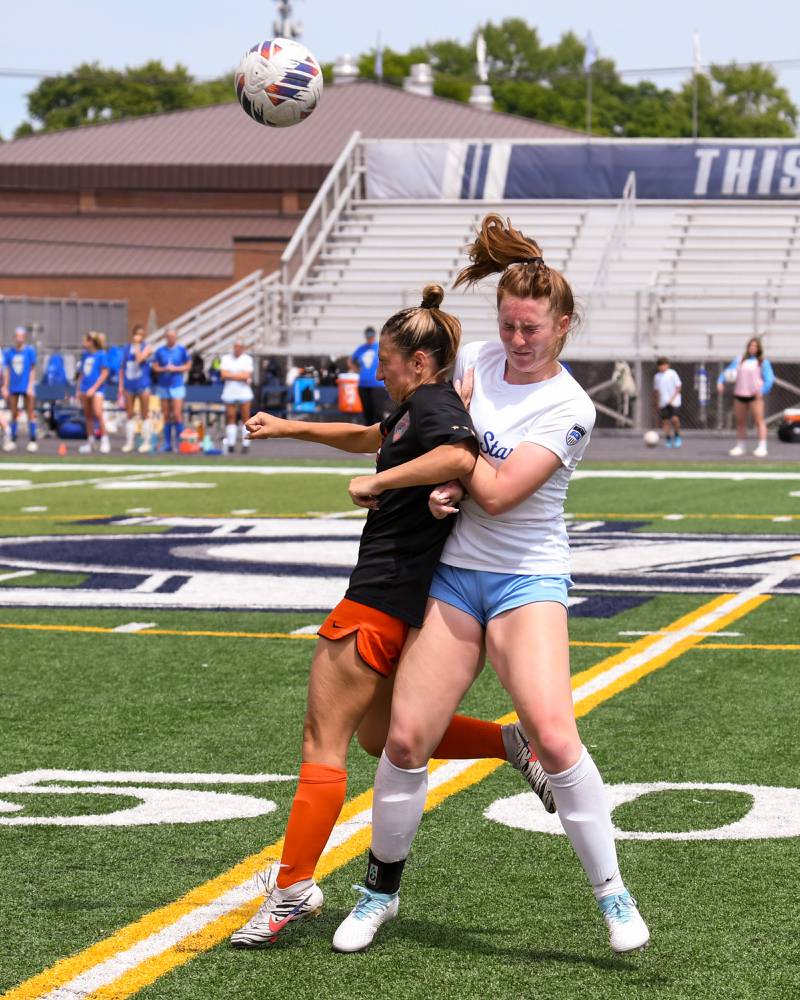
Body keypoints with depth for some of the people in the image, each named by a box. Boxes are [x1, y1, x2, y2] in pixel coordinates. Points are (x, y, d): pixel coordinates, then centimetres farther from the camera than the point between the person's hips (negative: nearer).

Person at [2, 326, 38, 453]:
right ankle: (12, 440, 13)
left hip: (26, 387, -3)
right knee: (14, 414, 7)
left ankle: (32, 441, 2)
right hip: (13, 388, 3)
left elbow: (32, 370, -1)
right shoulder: (9, 352, 5)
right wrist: (5, 387, 7)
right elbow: (7, 371, 10)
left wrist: (30, 385, -7)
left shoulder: (30, 350, -3)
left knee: (30, 413, -2)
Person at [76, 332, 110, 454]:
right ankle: (90, 441, 15)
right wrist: (79, 389, 15)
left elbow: (104, 373, -10)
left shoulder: (101, 355, -7)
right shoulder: (85, 355, 12)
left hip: (97, 388, -7)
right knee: (88, 416, 8)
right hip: (85, 389, 7)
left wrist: (94, 388, -14)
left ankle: (104, 439, -10)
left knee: (98, 413, -18)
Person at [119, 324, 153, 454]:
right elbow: (122, 367, 13)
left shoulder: (146, 347, -1)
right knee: (129, 415, 6)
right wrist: (121, 385, 8)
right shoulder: (127, 348, 11)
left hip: (142, 384, -4)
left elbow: (139, 359, -20)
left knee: (144, 415, 1)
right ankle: (129, 442, 11)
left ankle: (146, 442, 7)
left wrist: (137, 345, -12)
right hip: (129, 385, 4)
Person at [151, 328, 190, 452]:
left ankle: (179, 442, -4)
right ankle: (167, 443, 11)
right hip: (163, 386, 3)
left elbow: (187, 366, 4)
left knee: (177, 414, -10)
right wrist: (164, 369, -11)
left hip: (177, 385, -3)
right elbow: (155, 367, 7)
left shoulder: (181, 349, 0)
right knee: (166, 416, 6)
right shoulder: (160, 350, 5)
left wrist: (175, 369, -10)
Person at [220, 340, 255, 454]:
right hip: (229, 393, 2)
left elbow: (246, 376, -8)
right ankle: (230, 443, 3)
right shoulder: (226, 358, 9)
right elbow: (224, 375, -3)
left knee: (245, 418, -2)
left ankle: (245, 444, 1)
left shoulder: (247, 359, 3)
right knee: (231, 418, 1)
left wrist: (231, 375, -6)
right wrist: (240, 376, -7)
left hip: (244, 393, -2)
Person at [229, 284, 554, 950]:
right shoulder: (421, 410, 19)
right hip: (409, 599, 10)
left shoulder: (431, 405, -12)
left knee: (324, 739, -6)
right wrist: (288, 428, 40)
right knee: (380, 735, 20)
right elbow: (370, 437, 40)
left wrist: (376, 482, -27)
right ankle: (513, 744, 12)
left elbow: (459, 456, -35)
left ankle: (292, 887, -5)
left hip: (385, 594, -10)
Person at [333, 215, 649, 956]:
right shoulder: (475, 359, 4)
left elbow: (498, 493, -19)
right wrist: (436, 483, -1)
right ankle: (381, 888, 16)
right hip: (454, 572, 4)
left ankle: (612, 894, -9)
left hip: (527, 579, -4)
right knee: (405, 736, -4)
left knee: (553, 735, -22)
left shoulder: (569, 409, -13)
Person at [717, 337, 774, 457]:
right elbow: (727, 371, 14)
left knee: (759, 421, -9)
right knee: (740, 421, 8)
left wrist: (762, 390, -20)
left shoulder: (763, 362, 4)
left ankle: (762, 447, -9)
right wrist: (721, 381, -5)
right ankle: (739, 446, 17)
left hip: (755, 395, -4)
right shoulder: (739, 360, 15)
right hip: (739, 394, 4)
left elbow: (769, 379, -4)